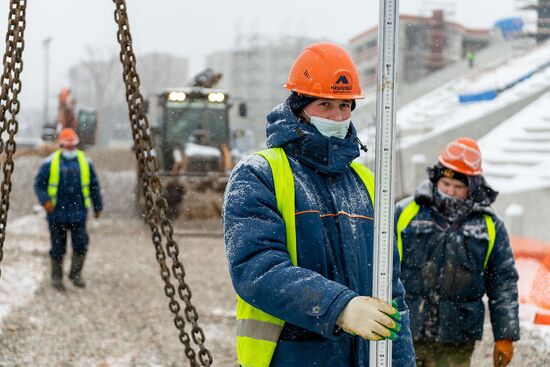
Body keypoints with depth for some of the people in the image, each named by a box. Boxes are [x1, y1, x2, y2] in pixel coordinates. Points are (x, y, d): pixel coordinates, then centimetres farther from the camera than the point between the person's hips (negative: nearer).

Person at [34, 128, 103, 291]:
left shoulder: (85, 162, 5)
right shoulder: (50, 163, -2)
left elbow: (94, 185, 15)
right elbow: (39, 184, 1)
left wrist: (97, 207, 17)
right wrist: (45, 200, -15)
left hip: (78, 213, 1)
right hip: (57, 213, -1)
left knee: (81, 244, -6)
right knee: (58, 247, 6)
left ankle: (76, 274, 13)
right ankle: (56, 277, 21)